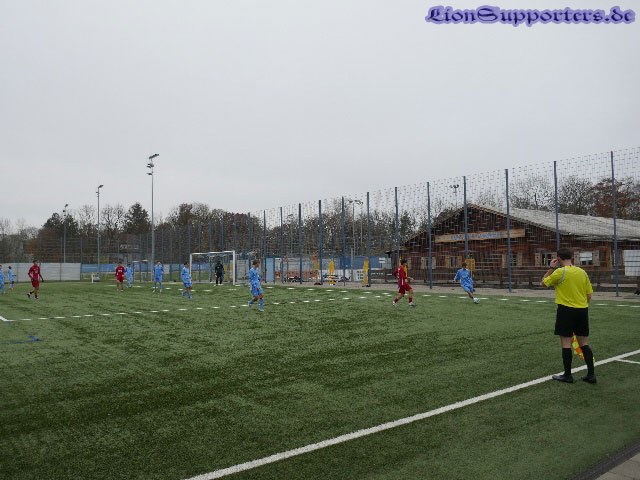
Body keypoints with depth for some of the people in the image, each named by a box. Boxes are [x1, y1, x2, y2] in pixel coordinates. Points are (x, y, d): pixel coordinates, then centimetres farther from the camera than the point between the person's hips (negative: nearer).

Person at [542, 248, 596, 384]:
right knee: (584, 343, 13)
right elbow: (589, 295, 9)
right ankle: (591, 374, 16)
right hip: (582, 311, 6)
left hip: (566, 310, -6)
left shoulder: (560, 272, -11)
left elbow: (543, 283, 1)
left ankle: (567, 376, 8)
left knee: (566, 344, 2)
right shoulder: (582, 272, 6)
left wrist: (551, 268, 7)